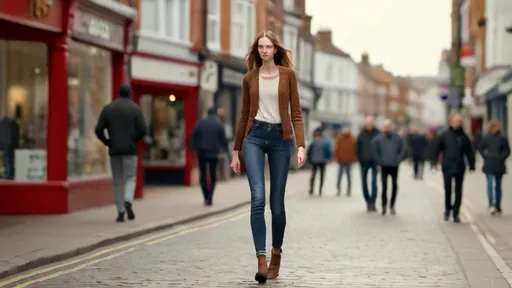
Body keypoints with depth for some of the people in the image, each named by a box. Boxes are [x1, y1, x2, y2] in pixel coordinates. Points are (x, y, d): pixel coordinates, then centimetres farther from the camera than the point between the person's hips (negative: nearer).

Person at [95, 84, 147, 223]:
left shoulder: (107, 109, 5)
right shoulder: (135, 108, 0)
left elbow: (99, 130, -2)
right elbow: (143, 130, -9)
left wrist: (108, 143, 10)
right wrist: (134, 140, 6)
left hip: (114, 150, 2)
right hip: (130, 150, -2)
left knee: (118, 181, 9)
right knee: (130, 178, 2)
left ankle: (120, 213, 6)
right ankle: (128, 202, -24)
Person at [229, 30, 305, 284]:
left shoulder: (287, 74, 5)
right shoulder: (249, 78, 9)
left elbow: (296, 112, 2)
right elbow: (244, 115, 14)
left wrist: (300, 145, -8)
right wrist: (236, 151, 14)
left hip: (280, 138, 0)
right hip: (254, 136, 0)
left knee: (277, 203, 4)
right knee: (258, 198, -16)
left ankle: (276, 254, 26)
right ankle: (261, 260, -19)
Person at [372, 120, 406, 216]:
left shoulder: (398, 139, 0)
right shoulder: (378, 139, -1)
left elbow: (403, 151, 3)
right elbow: (375, 152, 3)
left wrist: (397, 160, -5)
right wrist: (379, 162, -2)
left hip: (394, 167, 1)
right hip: (384, 167, -1)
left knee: (394, 186, 5)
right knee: (384, 186, -5)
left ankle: (392, 205, 16)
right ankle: (384, 205, 3)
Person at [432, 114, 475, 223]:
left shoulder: (463, 136, 6)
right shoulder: (444, 135, 1)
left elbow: (469, 152, 9)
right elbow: (437, 149, 1)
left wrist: (471, 165, 6)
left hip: (459, 168, 1)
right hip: (447, 167, -1)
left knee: (458, 191, 3)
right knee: (447, 190, 0)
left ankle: (456, 213, 8)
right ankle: (447, 209, 18)